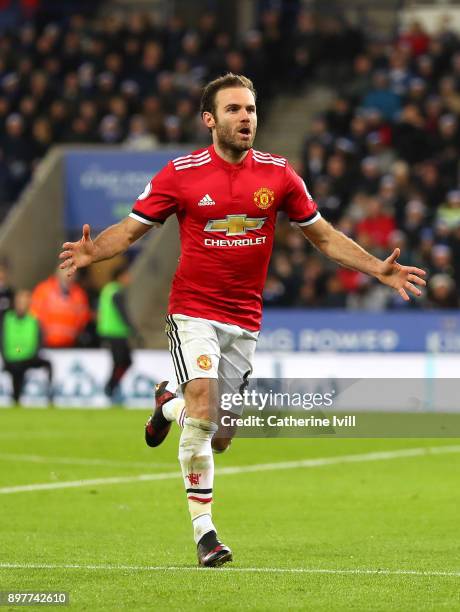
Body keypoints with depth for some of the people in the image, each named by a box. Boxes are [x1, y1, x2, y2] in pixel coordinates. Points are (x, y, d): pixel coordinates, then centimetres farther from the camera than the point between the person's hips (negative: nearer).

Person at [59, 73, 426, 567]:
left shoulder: (278, 174, 0)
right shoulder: (180, 174, -6)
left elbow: (323, 235, 10)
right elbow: (130, 229, -1)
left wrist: (379, 269, -1)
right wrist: (92, 252, -22)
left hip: (244, 320, 3)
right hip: (194, 312, -3)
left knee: (219, 439, 5)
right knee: (204, 403, -26)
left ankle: (169, 406, 40)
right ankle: (203, 528, -15)